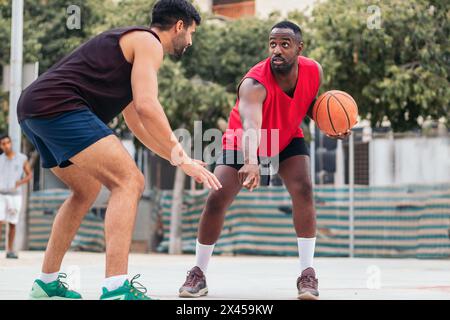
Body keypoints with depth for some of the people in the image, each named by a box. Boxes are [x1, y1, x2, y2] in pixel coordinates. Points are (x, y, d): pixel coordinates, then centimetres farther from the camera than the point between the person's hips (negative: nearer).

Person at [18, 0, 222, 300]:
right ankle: (116, 289, -27)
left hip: (32, 108, 11)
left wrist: (176, 157, 34)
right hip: (59, 106, -11)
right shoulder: (148, 42, 0)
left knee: (86, 190, 28)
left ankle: (48, 281, 30)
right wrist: (182, 158, -9)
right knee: (129, 181, -15)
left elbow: (137, 122, 37)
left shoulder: (129, 42, 31)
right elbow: (147, 107, -15)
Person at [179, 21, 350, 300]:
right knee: (217, 199, -13)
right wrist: (251, 162, -76)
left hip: (288, 139, 3)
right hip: (244, 143, -3)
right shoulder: (254, 84, -39)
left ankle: (308, 272, -13)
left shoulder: (314, 71, -21)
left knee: (303, 189, -20)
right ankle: (199, 273, 4)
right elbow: (250, 126, -57)